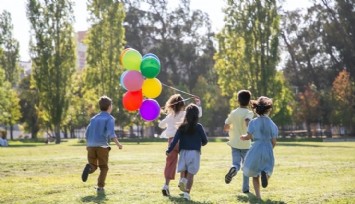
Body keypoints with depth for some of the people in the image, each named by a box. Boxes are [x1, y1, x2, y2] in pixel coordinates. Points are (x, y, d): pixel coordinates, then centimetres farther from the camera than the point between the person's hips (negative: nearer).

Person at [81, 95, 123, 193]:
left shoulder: (94, 118, 17)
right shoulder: (109, 118, 1)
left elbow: (87, 134, 15)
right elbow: (111, 133, -14)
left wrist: (87, 144, 29)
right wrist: (118, 144, -6)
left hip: (91, 146, 4)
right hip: (102, 146, -4)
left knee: (93, 166, 11)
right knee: (104, 167, 10)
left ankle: (89, 168, -23)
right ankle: (100, 186, -3)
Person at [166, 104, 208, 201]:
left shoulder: (182, 127, 1)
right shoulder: (198, 127, -5)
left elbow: (175, 140, -5)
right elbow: (205, 141, 1)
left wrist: (169, 150, 1)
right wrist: (201, 143, 22)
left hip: (183, 152, 2)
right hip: (194, 152, -2)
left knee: (184, 172, 17)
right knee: (190, 174, -1)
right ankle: (187, 193, -8)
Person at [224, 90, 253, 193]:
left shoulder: (233, 113, 5)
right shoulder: (249, 113, -7)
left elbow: (225, 128, 10)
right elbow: (247, 122, -30)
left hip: (235, 143, 2)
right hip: (246, 144, -2)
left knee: (236, 163, -2)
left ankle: (233, 169, -37)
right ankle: (245, 188, 14)